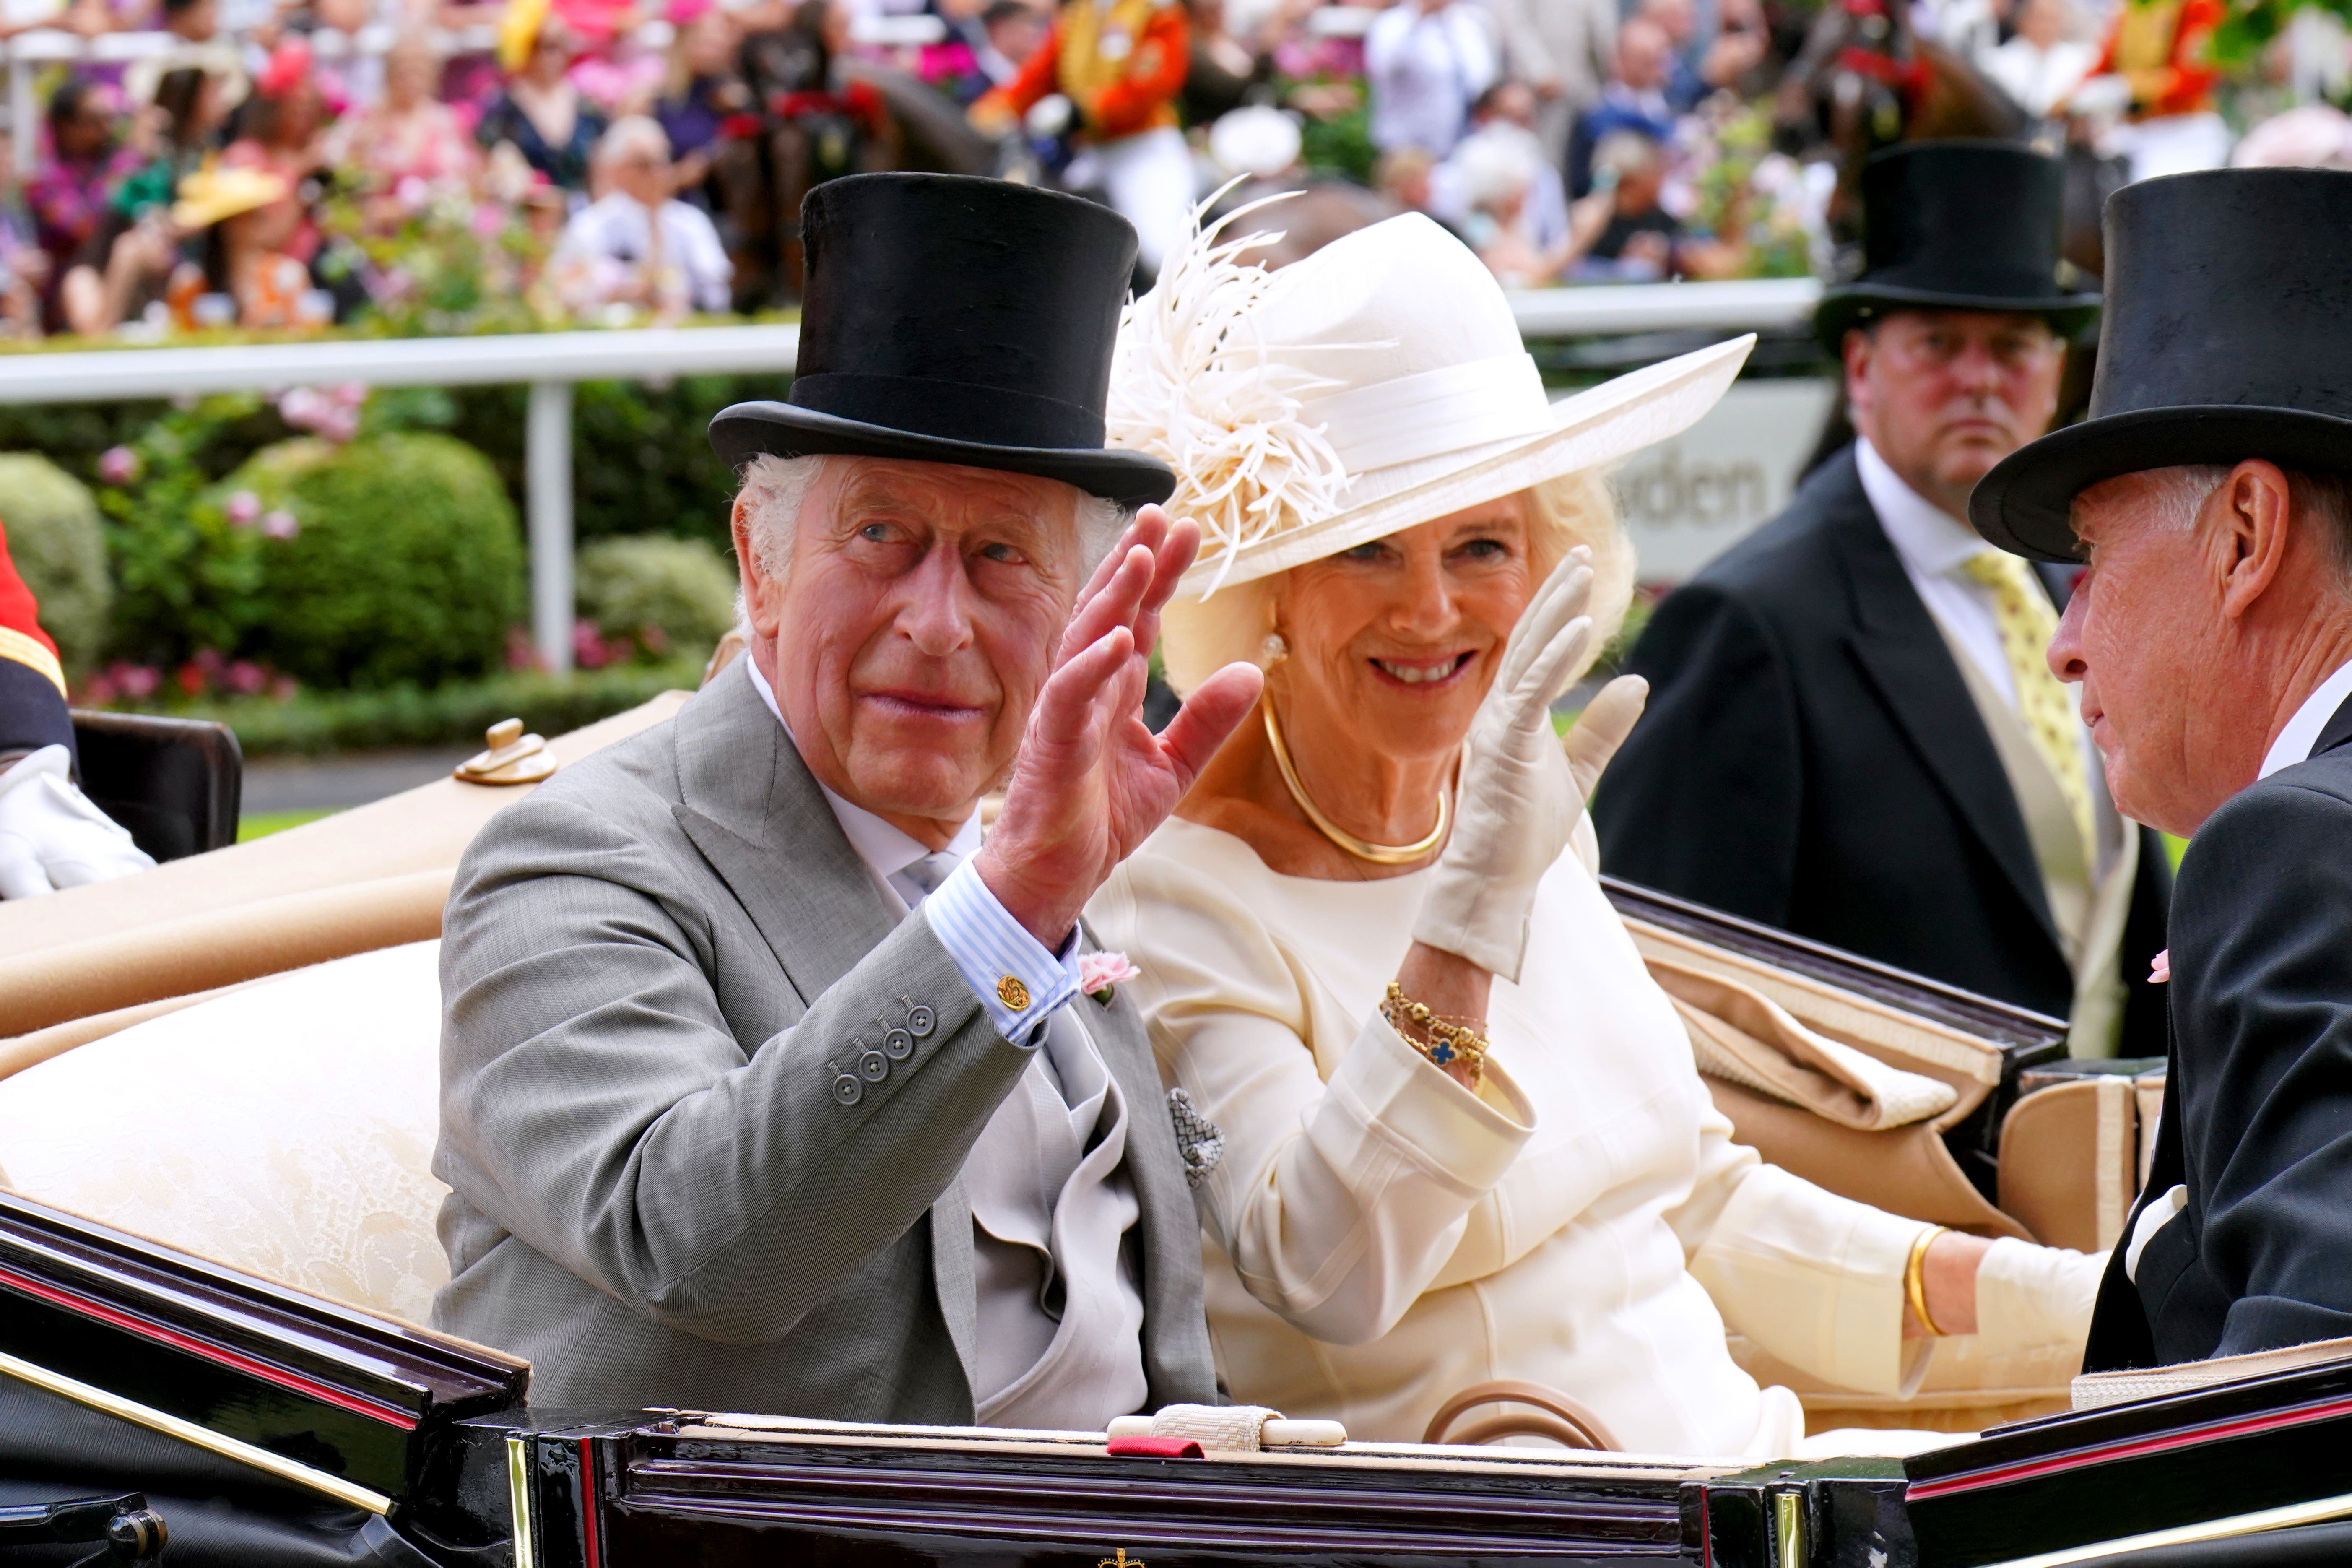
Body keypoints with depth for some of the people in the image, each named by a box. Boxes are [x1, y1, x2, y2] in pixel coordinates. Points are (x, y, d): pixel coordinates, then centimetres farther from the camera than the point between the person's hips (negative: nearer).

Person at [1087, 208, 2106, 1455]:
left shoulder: (1529, 822, 12)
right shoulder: (1179, 900, -11)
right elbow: (1329, 1282, -25)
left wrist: (2054, 1297, 13)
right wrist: (1471, 909, -32)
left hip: (1740, 1462, 7)